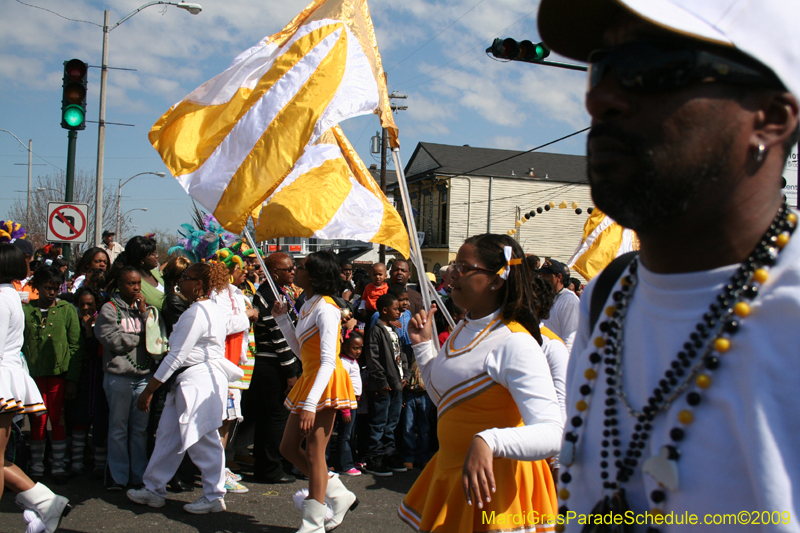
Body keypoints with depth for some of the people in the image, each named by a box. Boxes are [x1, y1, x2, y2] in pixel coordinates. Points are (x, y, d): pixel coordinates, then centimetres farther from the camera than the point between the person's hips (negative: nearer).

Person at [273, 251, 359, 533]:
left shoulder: (325, 308, -16)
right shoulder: (308, 306, 14)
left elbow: (328, 361, -23)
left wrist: (311, 404, -29)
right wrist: (282, 318, 17)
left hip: (325, 382, -10)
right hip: (308, 379, 10)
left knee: (313, 453, -4)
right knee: (288, 448, 14)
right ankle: (339, 496, 22)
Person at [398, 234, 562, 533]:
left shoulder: (515, 344, -22)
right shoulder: (463, 331, 6)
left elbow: (552, 434, -32)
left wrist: (488, 442, -47)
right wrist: (422, 345, 10)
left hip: (488, 484, -9)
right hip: (450, 470, 9)